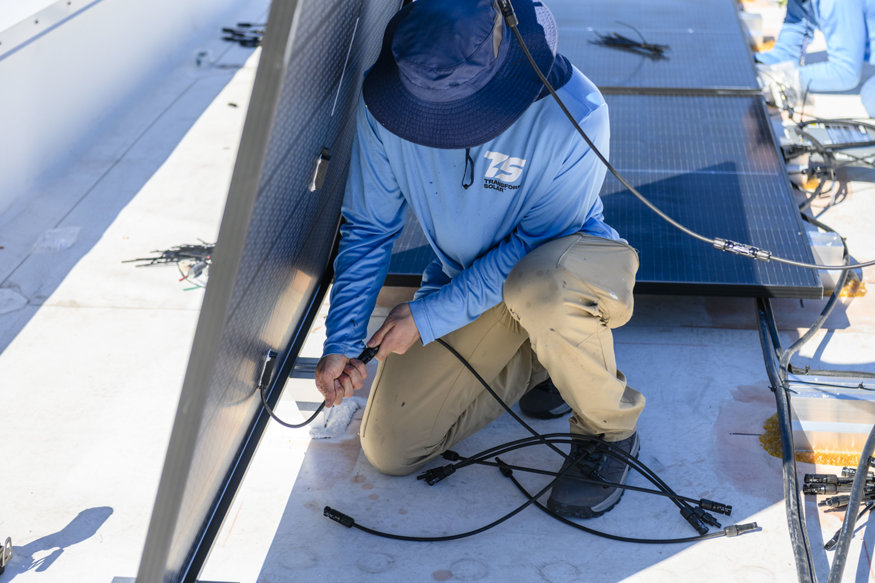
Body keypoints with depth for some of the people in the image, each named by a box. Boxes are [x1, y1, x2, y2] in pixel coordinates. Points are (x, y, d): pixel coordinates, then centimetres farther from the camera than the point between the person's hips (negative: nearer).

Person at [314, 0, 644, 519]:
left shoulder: (575, 115, -31)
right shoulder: (383, 104, -19)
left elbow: (534, 246, -23)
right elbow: (369, 228, -5)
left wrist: (429, 316, -23)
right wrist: (341, 343, -10)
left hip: (568, 267, -4)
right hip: (468, 282, 5)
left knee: (540, 285, -43)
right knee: (389, 450, -3)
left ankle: (609, 429, -12)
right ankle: (542, 354, 16)